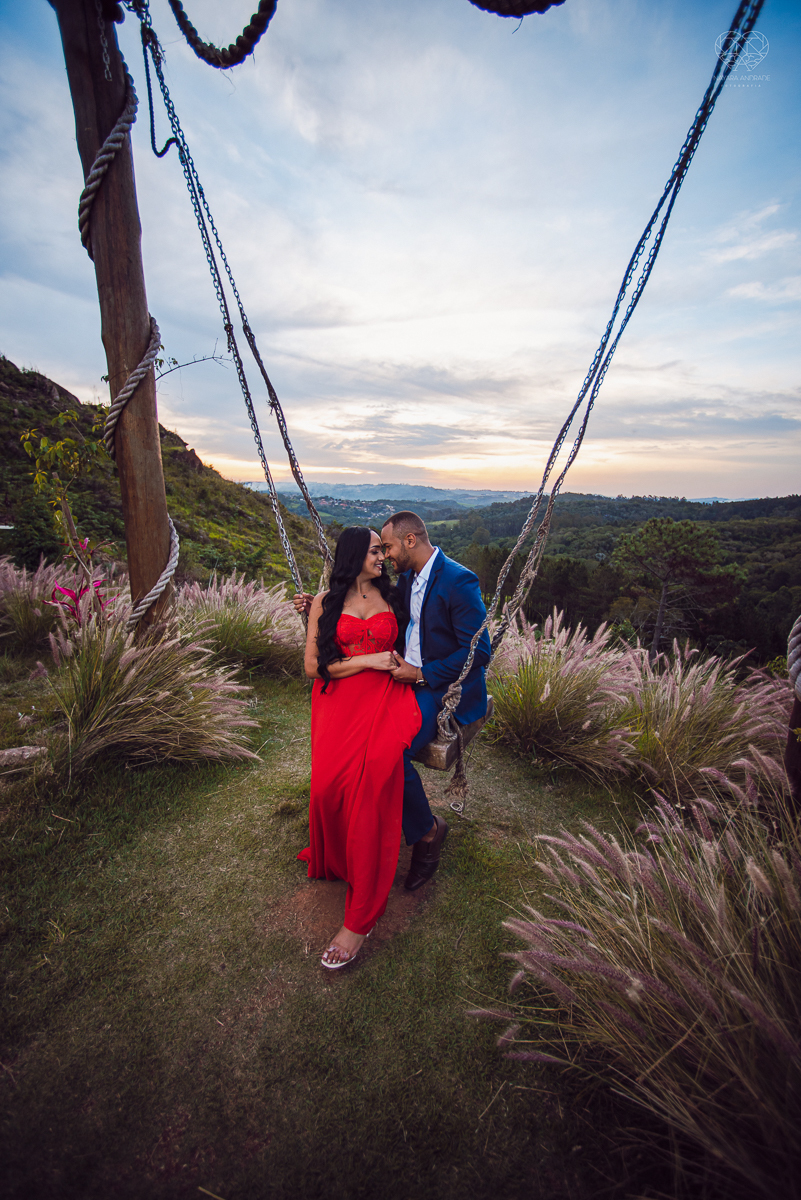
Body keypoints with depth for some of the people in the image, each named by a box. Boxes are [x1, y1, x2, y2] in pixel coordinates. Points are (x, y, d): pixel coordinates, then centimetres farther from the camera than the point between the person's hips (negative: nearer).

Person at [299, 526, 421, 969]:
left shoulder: (391, 596, 14)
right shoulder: (325, 602, 7)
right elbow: (313, 666, 1)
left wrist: (405, 667, 7)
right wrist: (367, 661, -7)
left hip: (384, 698, 1)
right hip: (337, 703, 0)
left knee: (371, 785, -23)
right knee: (328, 784, -21)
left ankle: (358, 919, -14)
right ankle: (335, 862, 11)